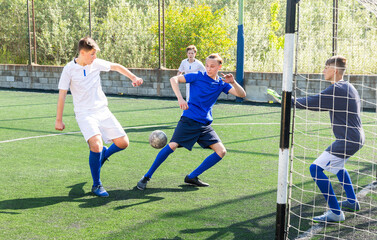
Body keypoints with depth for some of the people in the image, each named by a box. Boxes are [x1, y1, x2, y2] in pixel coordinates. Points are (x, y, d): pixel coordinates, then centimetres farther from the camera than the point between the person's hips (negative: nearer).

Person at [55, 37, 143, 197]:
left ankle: (103, 154, 32)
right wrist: (59, 120, -2)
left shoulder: (96, 63, 3)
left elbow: (116, 67, 19)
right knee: (96, 145, -26)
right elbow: (62, 95, -3)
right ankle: (96, 185, -6)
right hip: (84, 114, -5)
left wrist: (133, 78, 11)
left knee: (123, 143, -2)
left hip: (102, 110, 5)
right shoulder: (69, 69, -8)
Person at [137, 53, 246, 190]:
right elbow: (174, 79, -10)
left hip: (205, 124, 5)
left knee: (221, 151, -5)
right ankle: (147, 177, -3)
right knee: (172, 145, -19)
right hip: (189, 120, -5)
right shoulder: (198, 76, -4)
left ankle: (192, 177, 6)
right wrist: (180, 98, -25)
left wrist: (233, 82, -17)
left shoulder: (221, 83, 8)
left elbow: (242, 94, 2)